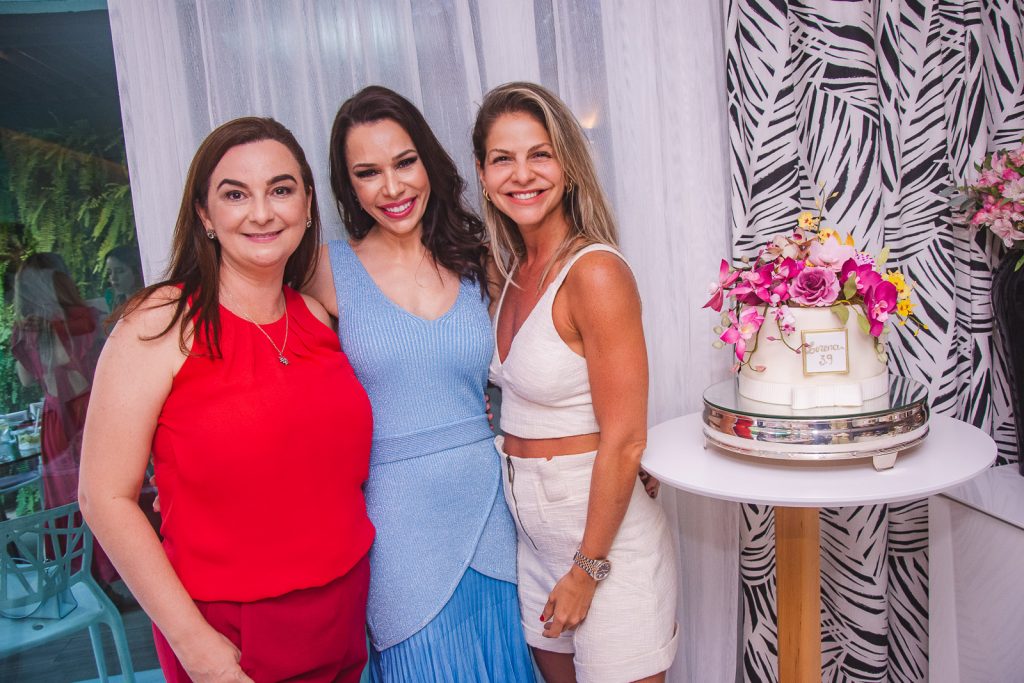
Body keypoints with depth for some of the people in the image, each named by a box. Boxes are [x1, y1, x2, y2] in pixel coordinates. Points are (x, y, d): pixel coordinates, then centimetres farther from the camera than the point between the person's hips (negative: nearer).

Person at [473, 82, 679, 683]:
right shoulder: (514, 273, 4)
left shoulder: (595, 272, -20)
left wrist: (588, 568, -15)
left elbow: (624, 441, -20)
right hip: (532, 530, 8)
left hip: (603, 531, -7)